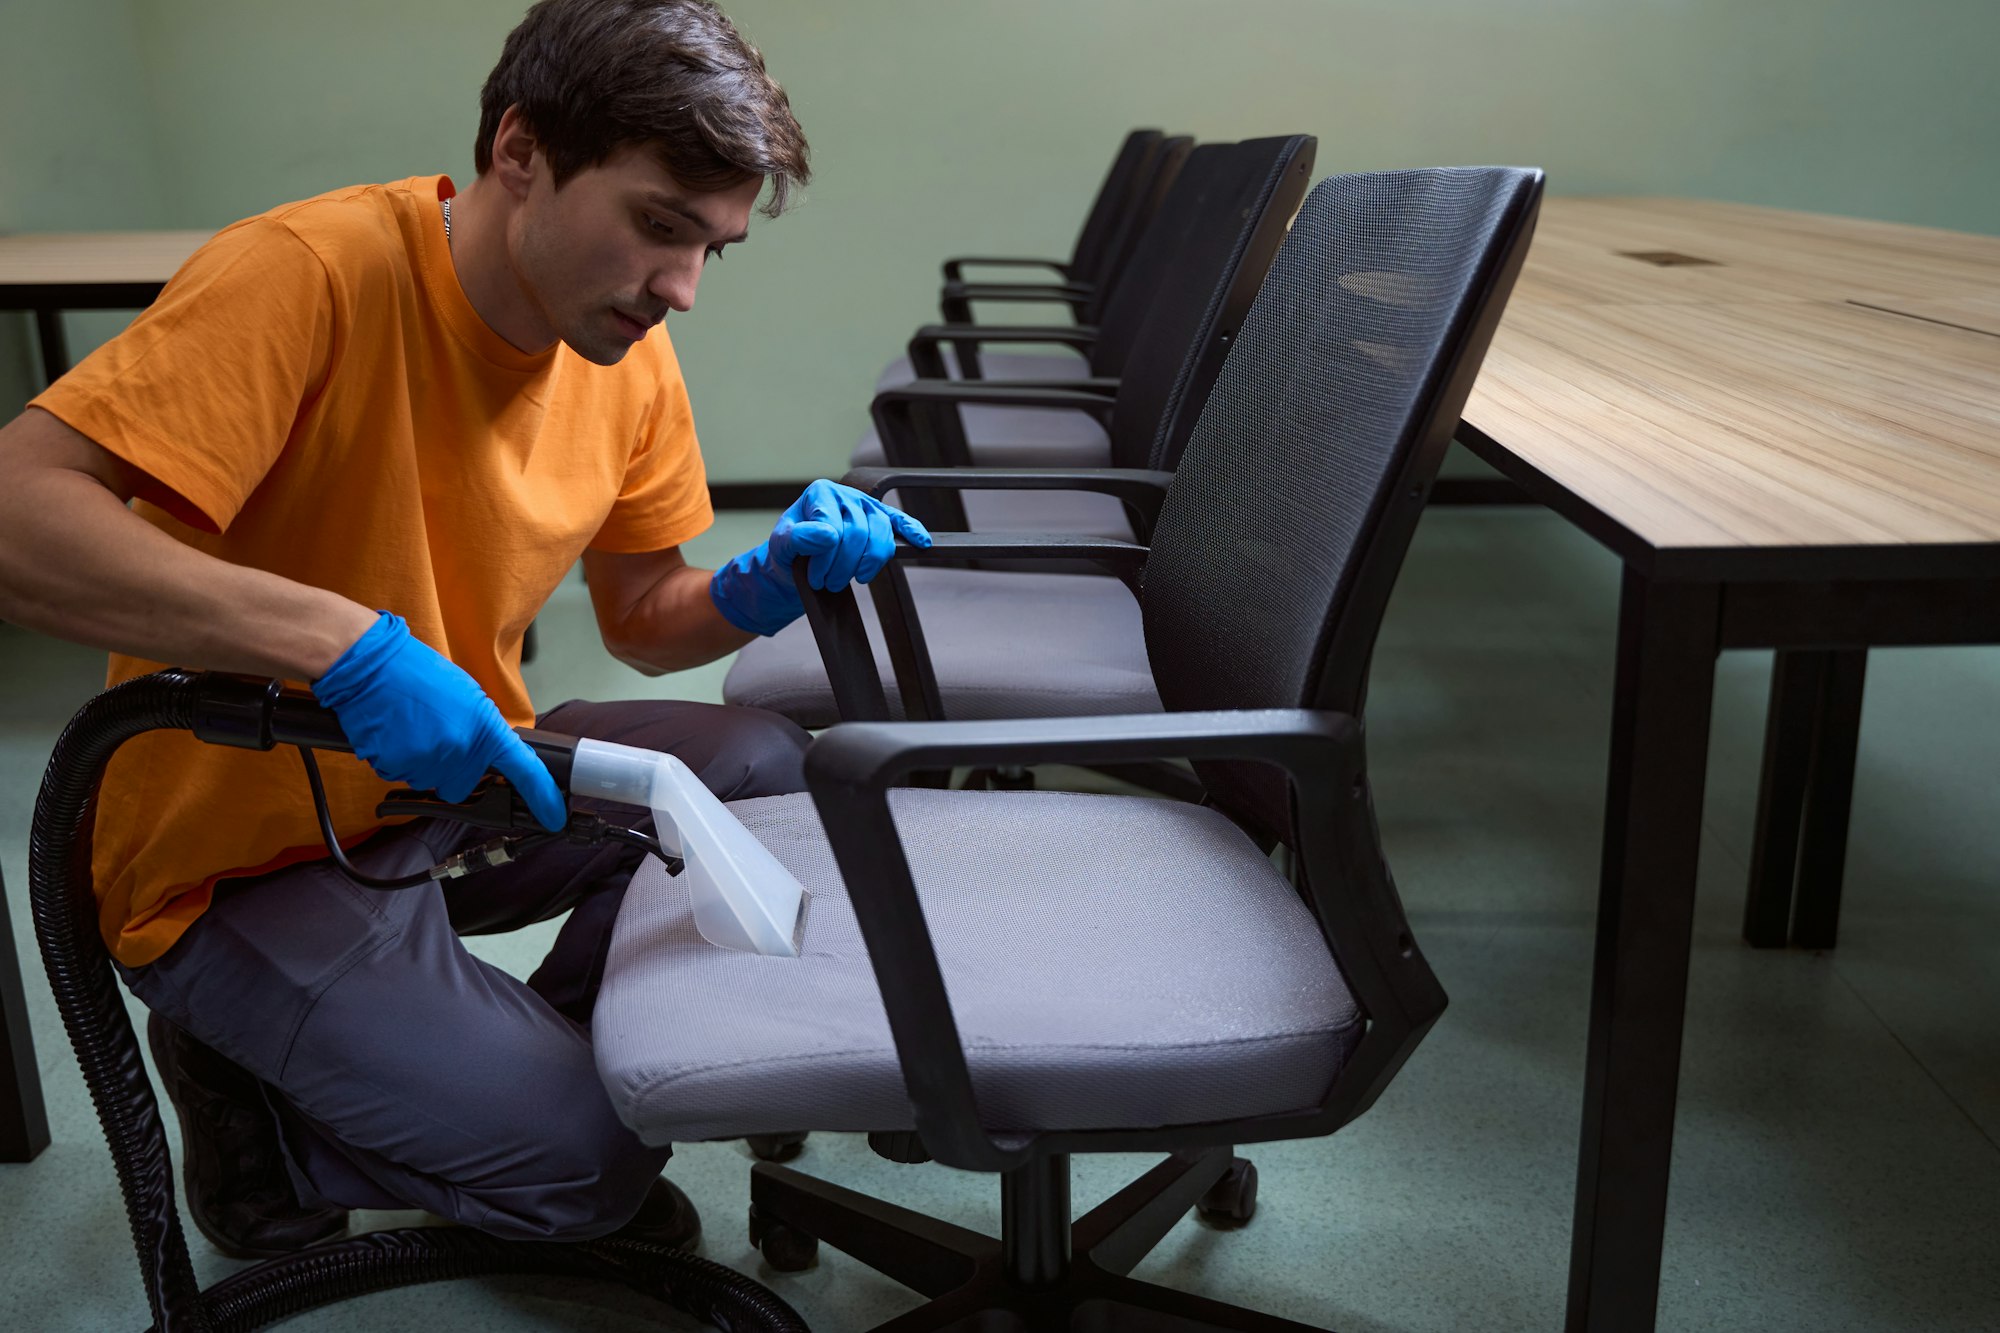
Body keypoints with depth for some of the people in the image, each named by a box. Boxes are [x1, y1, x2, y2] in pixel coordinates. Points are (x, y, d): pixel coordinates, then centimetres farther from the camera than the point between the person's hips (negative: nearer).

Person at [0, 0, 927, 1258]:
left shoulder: (629, 350, -4)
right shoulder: (314, 275, -26)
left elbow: (642, 620, 5)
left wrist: (765, 587, -17)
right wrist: (345, 641, -44)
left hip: (456, 777, 7)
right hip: (242, 860, -7)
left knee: (764, 767, -10)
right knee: (585, 1157, -14)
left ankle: (544, 1054, 10)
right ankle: (247, 1090, 10)